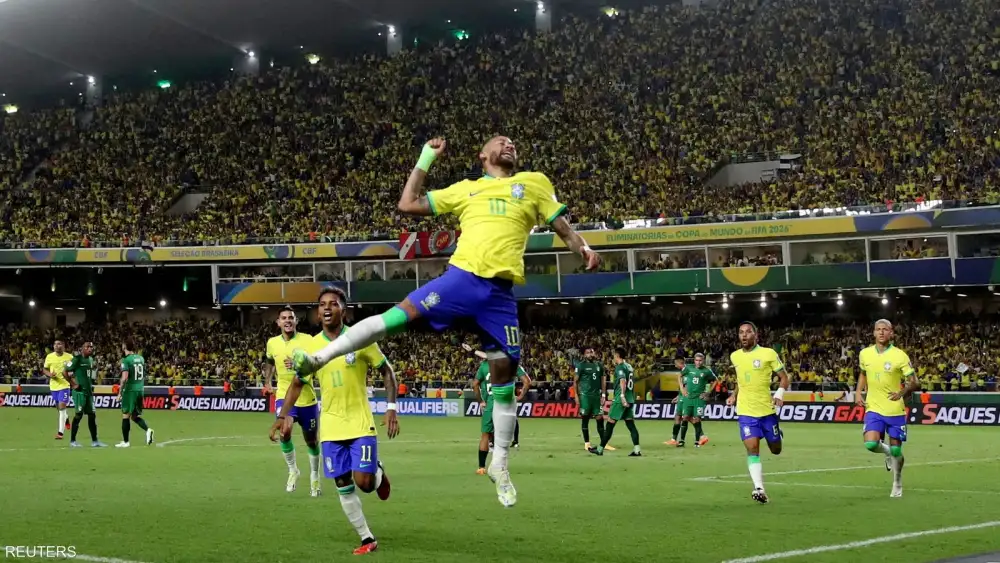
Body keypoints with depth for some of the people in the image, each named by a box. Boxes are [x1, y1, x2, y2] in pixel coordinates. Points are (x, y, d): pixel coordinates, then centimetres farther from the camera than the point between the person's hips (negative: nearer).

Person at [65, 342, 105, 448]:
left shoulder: (90, 359, 14)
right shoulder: (77, 359, -11)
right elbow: (66, 372, -13)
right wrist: (73, 384, -12)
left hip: (89, 391, 8)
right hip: (79, 391, -8)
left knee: (92, 415, 9)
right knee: (79, 414, -7)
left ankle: (94, 440, 15)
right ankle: (72, 441, 1)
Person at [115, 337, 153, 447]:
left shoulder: (126, 360, -11)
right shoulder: (141, 358, 10)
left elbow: (124, 378, -18)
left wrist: (119, 393, -13)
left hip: (130, 390, -6)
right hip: (140, 389, 6)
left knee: (126, 415, 3)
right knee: (135, 415, 15)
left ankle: (125, 441, 7)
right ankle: (147, 430, -10)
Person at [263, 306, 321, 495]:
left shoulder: (307, 340, -11)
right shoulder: (272, 343, 0)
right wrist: (267, 382, 13)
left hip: (307, 398, -1)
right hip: (284, 396, 1)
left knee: (311, 440, 11)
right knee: (284, 432, -23)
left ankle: (314, 476, 34)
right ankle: (293, 470, 0)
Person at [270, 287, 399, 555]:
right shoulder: (311, 346, 0)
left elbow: (387, 372, 0)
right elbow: (297, 384, 11)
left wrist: (391, 408, -9)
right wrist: (283, 416, 0)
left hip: (361, 423, -3)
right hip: (331, 427, 3)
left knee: (364, 481, -11)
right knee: (344, 487, 3)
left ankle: (378, 472, 25)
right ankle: (367, 539, 15)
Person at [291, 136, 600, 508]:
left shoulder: (534, 183, 18)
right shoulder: (466, 189, 18)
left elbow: (561, 225, 17)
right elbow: (408, 205, 18)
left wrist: (583, 248, -2)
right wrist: (425, 160, 18)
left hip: (500, 294, 0)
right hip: (462, 277, 0)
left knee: (504, 374, 2)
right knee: (400, 314, -16)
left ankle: (499, 463, 14)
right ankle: (319, 358, -12)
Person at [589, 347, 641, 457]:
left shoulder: (620, 367, -10)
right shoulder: (629, 367, 15)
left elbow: (623, 381, -26)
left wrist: (622, 395, -36)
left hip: (620, 400, -8)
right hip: (630, 400, 8)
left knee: (610, 423, 0)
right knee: (631, 424, 5)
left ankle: (600, 449, 6)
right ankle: (637, 450, -5)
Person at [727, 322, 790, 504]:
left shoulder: (768, 353, -9)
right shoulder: (735, 356, 5)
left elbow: (784, 377, -3)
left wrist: (780, 394, -19)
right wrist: (734, 395, 12)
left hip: (767, 410, -2)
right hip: (746, 412, 2)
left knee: (776, 450, 12)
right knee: (752, 448, -14)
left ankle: (778, 431, 47)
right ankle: (759, 489, -14)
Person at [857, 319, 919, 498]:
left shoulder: (900, 356, -10)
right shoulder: (865, 354, 1)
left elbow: (914, 382, -10)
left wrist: (902, 393, -30)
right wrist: (858, 392, 6)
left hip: (895, 411, -2)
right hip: (874, 409, 2)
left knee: (896, 450, 3)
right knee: (871, 444, -18)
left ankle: (897, 485, 28)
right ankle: (887, 452, 19)